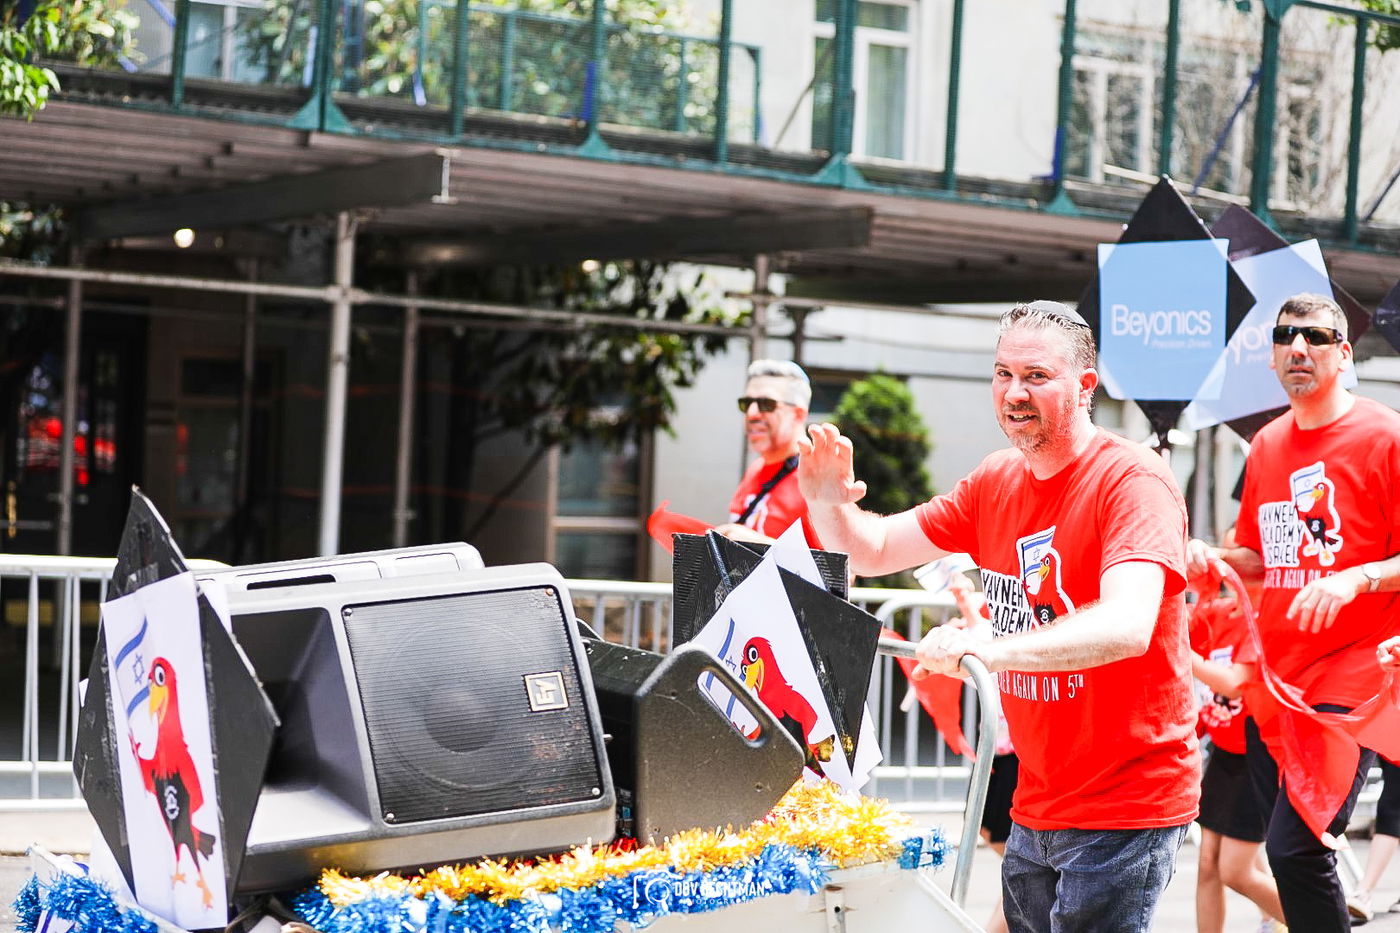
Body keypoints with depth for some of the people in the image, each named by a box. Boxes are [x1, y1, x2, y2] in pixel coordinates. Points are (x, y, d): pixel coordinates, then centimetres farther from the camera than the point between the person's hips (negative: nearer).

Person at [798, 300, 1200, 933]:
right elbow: (874, 550, 14)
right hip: (1036, 806, 7)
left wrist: (992, 650, -44)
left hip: (1127, 809, -7)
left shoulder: (1133, 482, -16)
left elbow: (1126, 626, -32)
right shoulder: (996, 484, 8)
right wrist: (826, 502, -9)